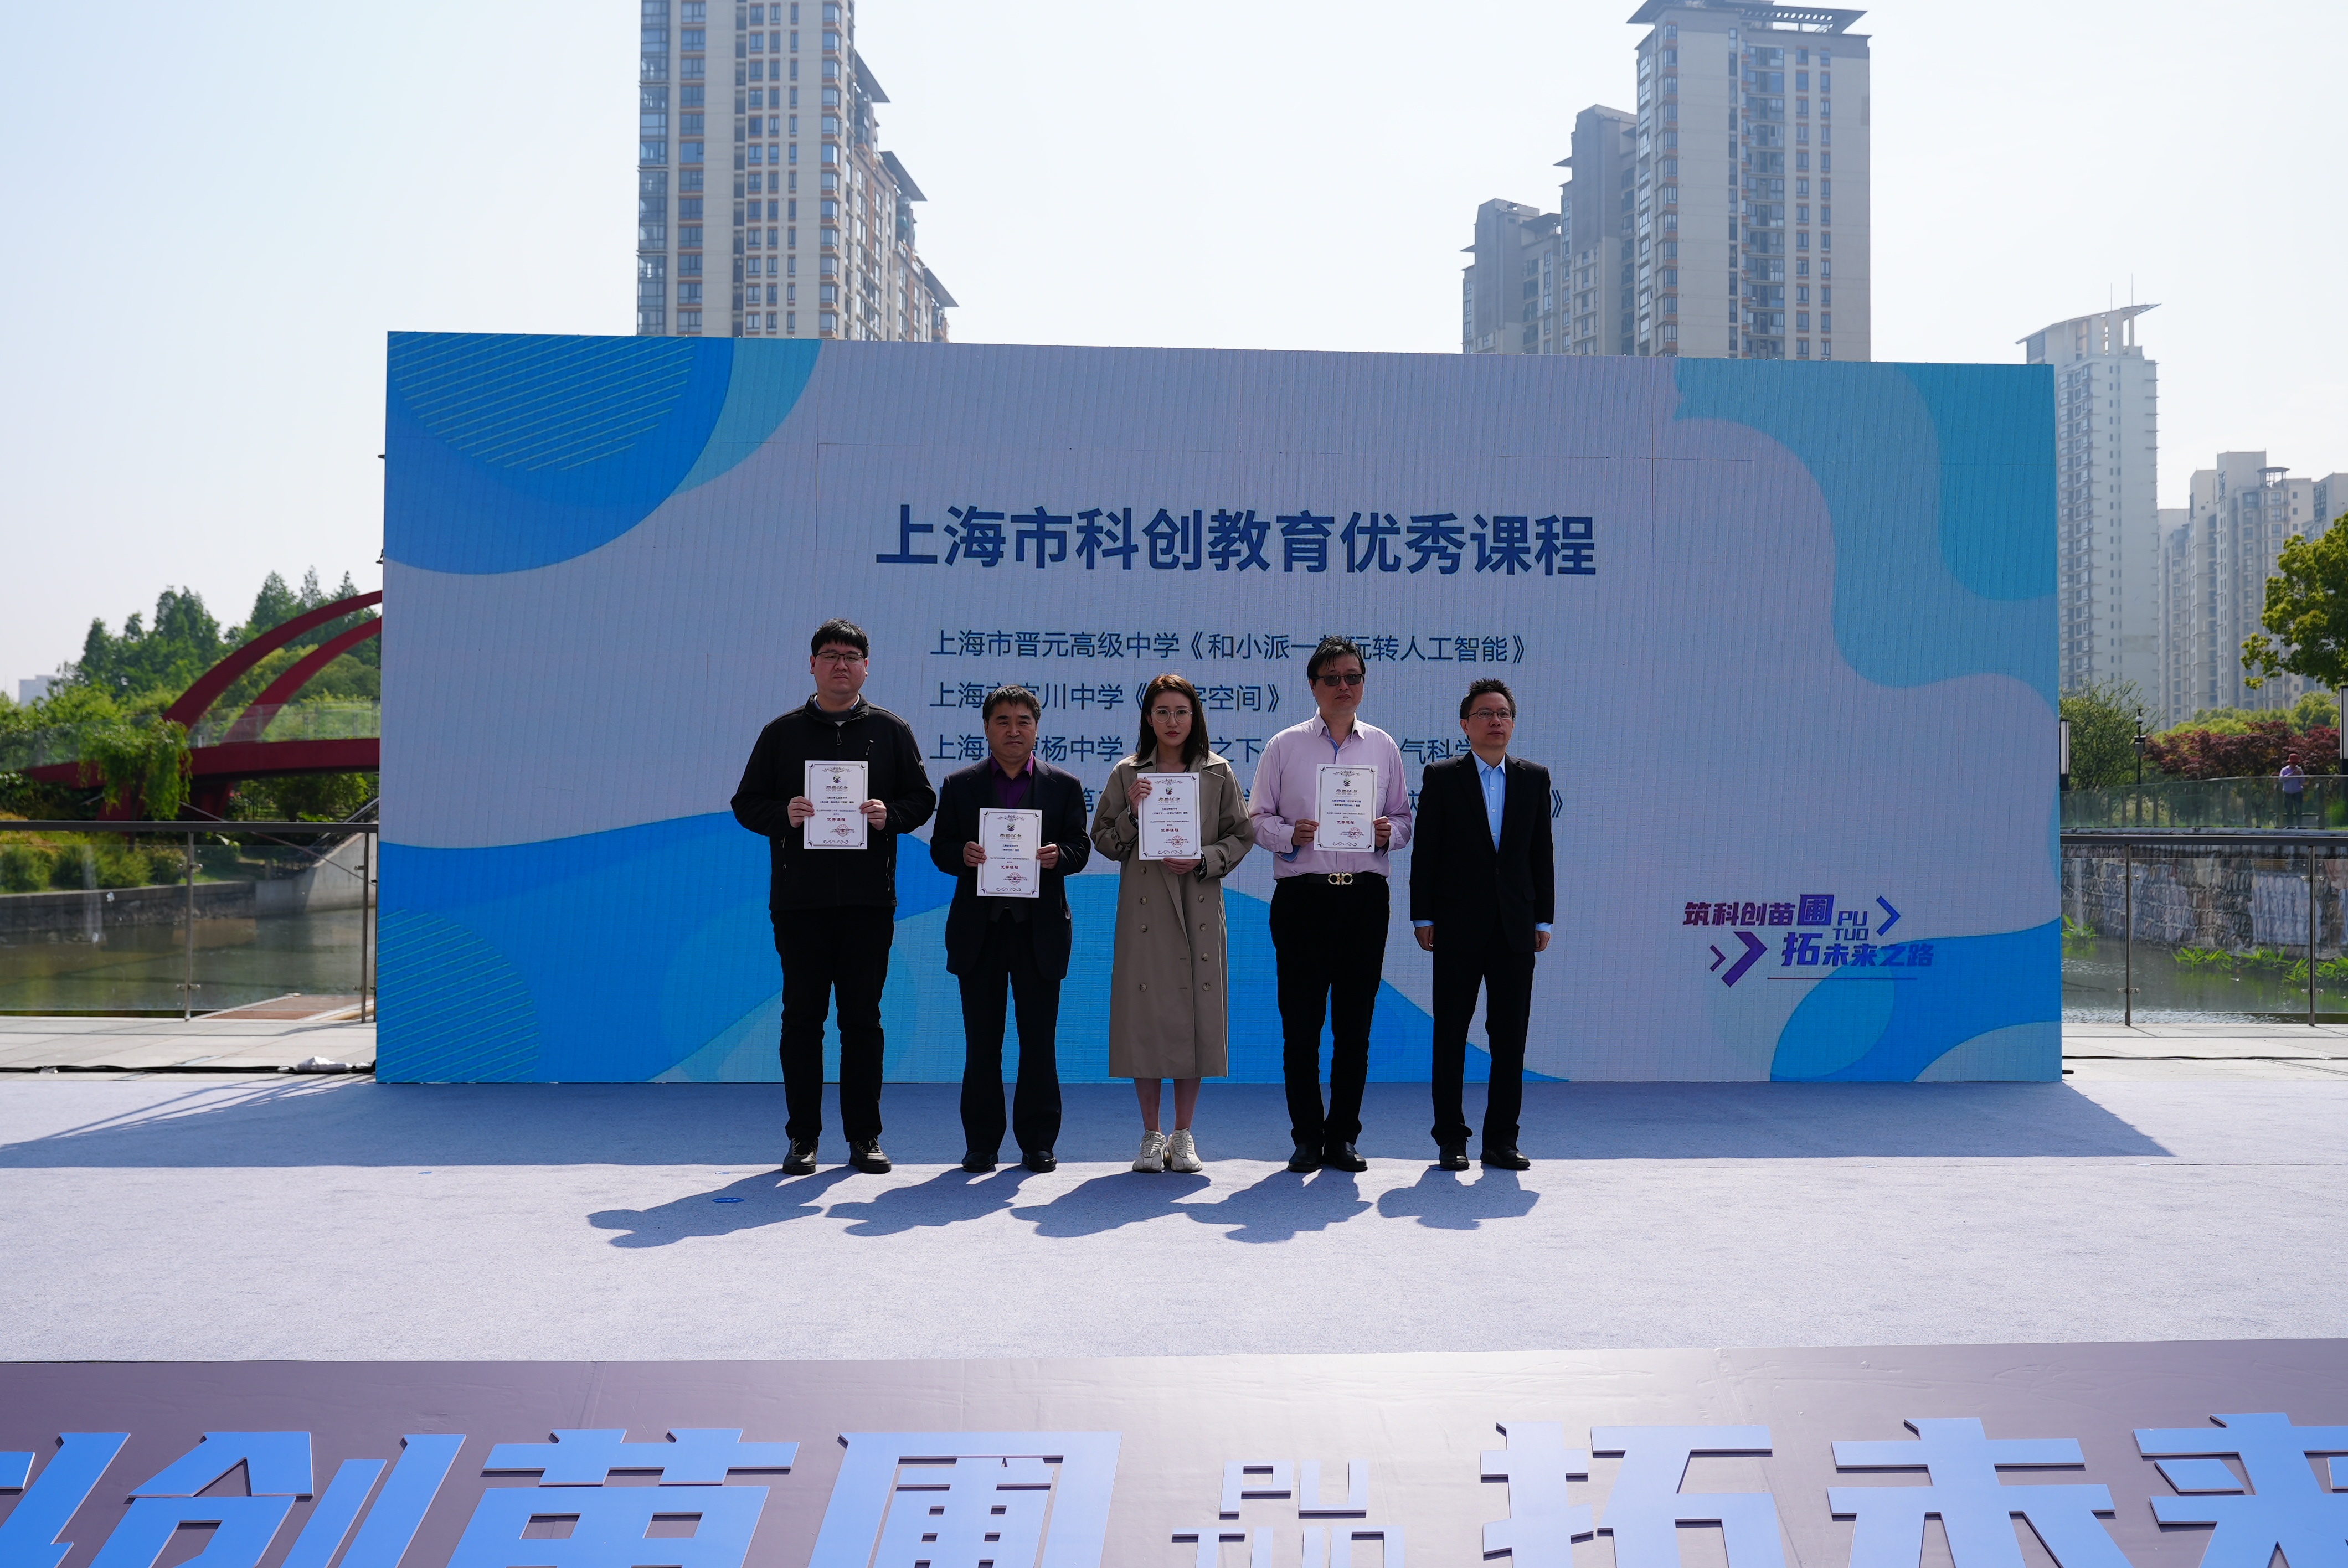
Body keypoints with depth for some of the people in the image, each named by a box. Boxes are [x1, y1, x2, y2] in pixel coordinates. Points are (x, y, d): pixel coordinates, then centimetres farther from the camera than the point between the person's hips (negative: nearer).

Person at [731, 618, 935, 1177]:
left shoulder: (891, 731, 9)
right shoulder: (782, 732, 8)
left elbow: (922, 798, 9)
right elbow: (746, 803, 8)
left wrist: (890, 815, -12)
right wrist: (783, 814, -12)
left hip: (869, 899, 0)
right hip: (798, 899, 0)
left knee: (863, 1017, 4)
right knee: (802, 1016, 4)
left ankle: (864, 1136, 13)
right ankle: (803, 1137, 13)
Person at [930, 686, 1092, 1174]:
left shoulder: (1064, 785, 8)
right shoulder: (959, 785, 9)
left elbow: (1080, 848, 4)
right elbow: (940, 849, 5)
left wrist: (1058, 855, -18)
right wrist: (962, 854, -16)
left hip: (1039, 927, 0)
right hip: (978, 928, 1)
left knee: (1039, 1040, 3)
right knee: (981, 1041, 5)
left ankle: (1038, 1142, 13)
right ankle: (981, 1143, 13)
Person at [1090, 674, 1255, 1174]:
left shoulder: (1217, 774, 6)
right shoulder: (1126, 775, 5)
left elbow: (1241, 836, 7)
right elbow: (1104, 842, 7)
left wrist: (1204, 860, -9)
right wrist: (1132, 813, -10)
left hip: (1199, 906, 0)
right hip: (1144, 906, 0)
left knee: (1195, 1012, 1)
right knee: (1144, 1011, -1)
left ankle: (1183, 1135, 14)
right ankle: (1151, 1135, 13)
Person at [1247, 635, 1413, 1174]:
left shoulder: (1382, 746, 13)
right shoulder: (1285, 746, 7)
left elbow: (1404, 816, 15)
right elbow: (1257, 818, 6)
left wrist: (1388, 832, -7)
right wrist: (1289, 836, -13)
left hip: (1365, 895, 2)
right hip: (1302, 896, -1)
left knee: (1355, 1024, 4)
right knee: (1301, 1023, 1)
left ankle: (1342, 1136, 14)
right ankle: (1306, 1137, 12)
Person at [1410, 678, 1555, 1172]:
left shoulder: (1535, 777, 10)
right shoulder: (1442, 776, 2)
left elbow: (1542, 851, 9)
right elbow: (1425, 850, 0)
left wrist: (1544, 919, 5)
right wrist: (1423, 917, -5)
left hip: (1515, 926, 3)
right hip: (1458, 926, -2)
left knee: (1511, 1036, 5)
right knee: (1451, 1034, 3)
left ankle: (1501, 1140, 14)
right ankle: (1451, 1139, 11)